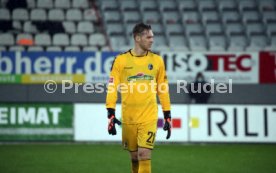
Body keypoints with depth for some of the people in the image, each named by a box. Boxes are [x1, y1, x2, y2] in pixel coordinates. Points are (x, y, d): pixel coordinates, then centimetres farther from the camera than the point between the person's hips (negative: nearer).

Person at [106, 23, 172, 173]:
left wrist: (167, 116, 8)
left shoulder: (157, 60, 4)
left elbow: (163, 90, 10)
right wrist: (111, 114, -11)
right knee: (134, 157, 10)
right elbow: (112, 88, -3)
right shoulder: (121, 60, -1)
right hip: (128, 118, 0)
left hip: (149, 117, 0)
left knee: (144, 155, -11)